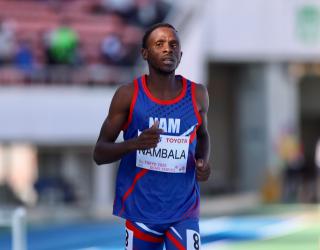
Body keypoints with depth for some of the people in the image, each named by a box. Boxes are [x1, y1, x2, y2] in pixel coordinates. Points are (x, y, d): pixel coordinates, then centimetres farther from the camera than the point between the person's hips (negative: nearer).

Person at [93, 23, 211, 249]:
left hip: (183, 212, 1)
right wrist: (135, 143, -24)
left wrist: (203, 162, -2)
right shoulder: (128, 95, -6)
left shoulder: (197, 95, 1)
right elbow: (99, 154, -5)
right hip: (139, 211, -1)